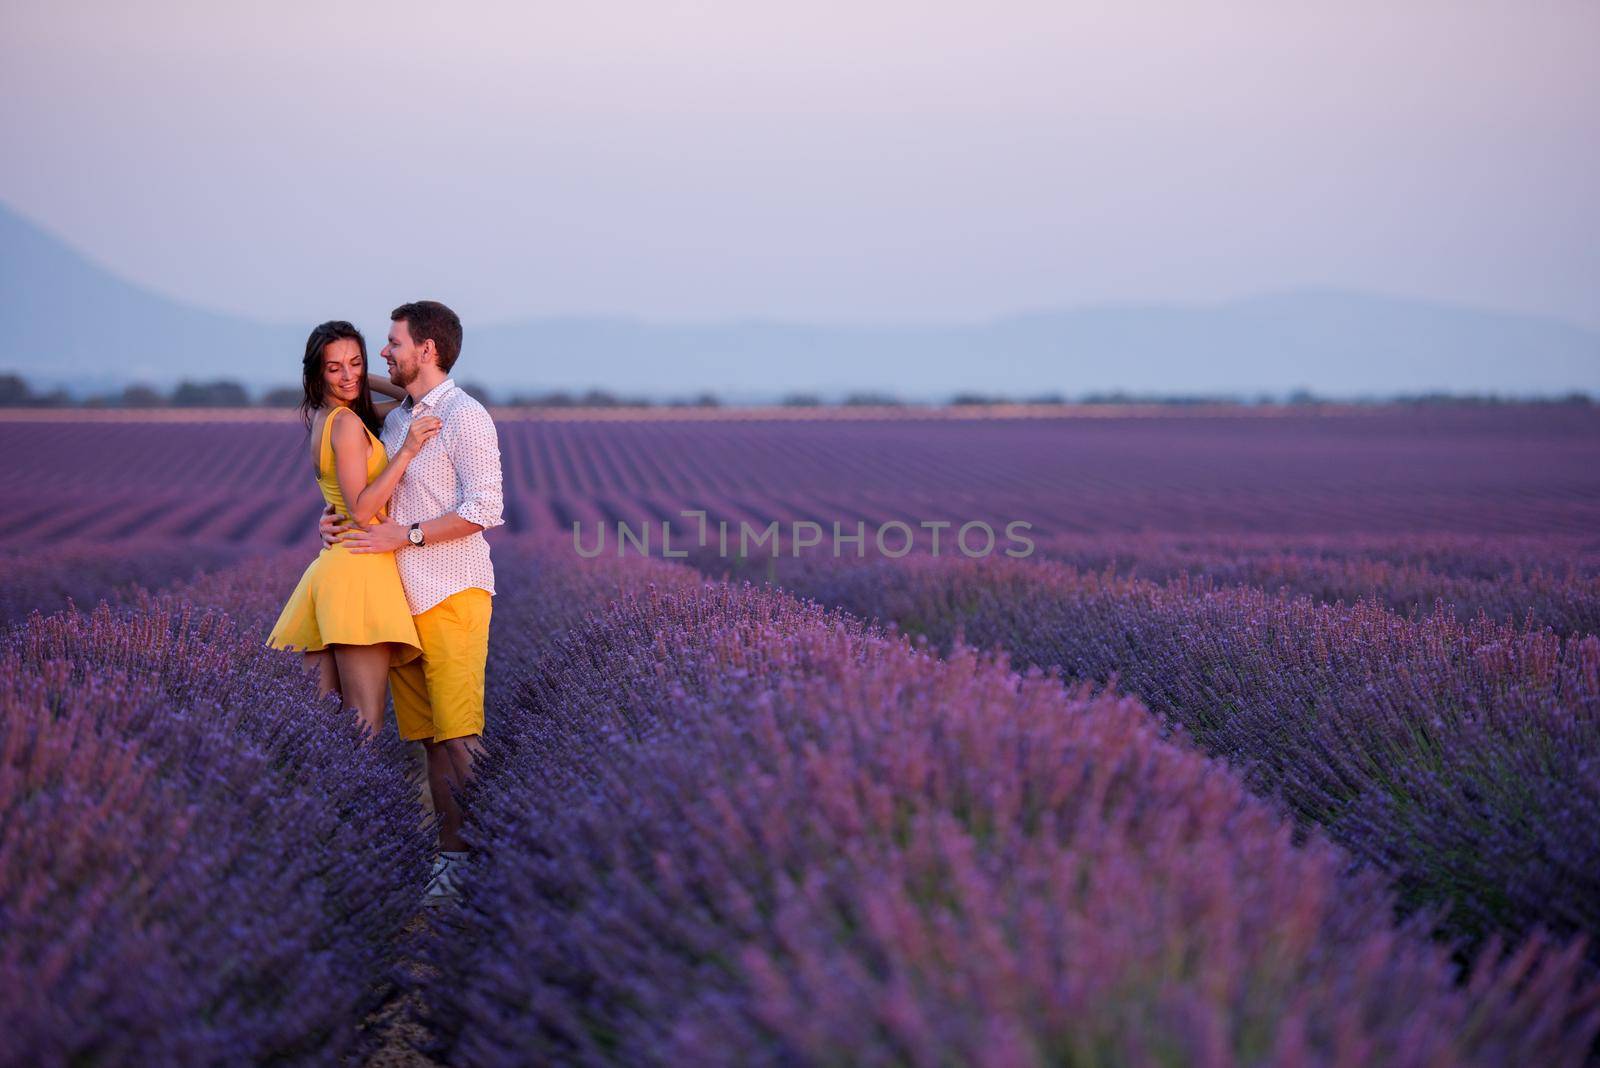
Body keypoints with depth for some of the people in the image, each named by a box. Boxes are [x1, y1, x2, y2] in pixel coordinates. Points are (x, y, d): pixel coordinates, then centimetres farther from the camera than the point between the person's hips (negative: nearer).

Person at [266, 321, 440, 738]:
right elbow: (360, 508, -15)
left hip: (329, 566, 9)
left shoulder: (317, 417, 17)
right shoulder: (347, 422, -9)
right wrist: (406, 451, -18)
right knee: (365, 728, -12)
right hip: (359, 567, -9)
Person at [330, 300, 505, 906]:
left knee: (459, 732, -11)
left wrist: (405, 536, -16)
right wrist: (340, 516, 7)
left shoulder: (464, 417, -6)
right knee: (426, 734, 6)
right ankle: (451, 850, 10)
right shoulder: (396, 418, 19)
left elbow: (484, 509, -15)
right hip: (403, 595, 8)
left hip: (453, 594, -8)